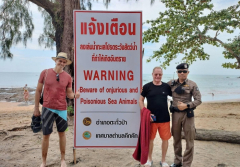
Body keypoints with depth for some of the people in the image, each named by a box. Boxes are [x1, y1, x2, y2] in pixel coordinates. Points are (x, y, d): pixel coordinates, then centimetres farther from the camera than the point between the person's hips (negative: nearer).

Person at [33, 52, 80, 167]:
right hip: (47, 108, -1)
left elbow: (69, 94, 5)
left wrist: (75, 95, -20)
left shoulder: (68, 77, 0)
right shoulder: (45, 73, -3)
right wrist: (36, 108, 3)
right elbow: (38, 91, 3)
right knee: (46, 135, 4)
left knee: (62, 133, 12)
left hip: (61, 109, 1)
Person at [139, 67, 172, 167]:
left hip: (165, 118, 1)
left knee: (165, 139, 8)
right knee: (150, 139, 11)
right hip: (151, 118, -1)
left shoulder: (166, 86, 3)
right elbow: (141, 100, 2)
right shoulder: (147, 86, -2)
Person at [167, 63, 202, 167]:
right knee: (176, 139, 13)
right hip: (175, 113, 3)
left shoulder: (192, 85, -3)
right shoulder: (171, 83, 5)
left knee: (189, 140, 2)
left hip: (188, 114, -2)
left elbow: (198, 100, -5)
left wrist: (186, 105, -17)